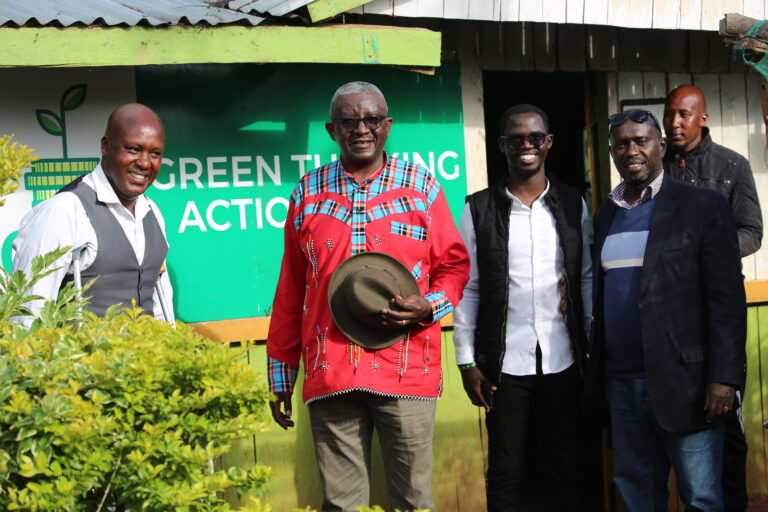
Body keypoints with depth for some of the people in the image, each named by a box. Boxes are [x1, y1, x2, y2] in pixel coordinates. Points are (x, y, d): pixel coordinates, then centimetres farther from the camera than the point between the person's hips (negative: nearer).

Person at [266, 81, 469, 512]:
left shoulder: (421, 186, 6)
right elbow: (290, 293, 13)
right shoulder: (308, 194, 9)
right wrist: (281, 376, 13)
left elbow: (454, 265, 10)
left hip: (407, 374, -1)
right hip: (329, 376, 1)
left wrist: (429, 307, -11)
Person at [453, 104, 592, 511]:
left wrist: (595, 345, 1)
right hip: (504, 365, -1)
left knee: (563, 468, 10)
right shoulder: (478, 209, 1)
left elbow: (586, 278, 8)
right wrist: (466, 361, -2)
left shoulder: (572, 205, 6)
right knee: (504, 474, 8)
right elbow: (467, 288, 1)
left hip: (563, 360, 2)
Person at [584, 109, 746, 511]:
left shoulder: (702, 206, -3)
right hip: (620, 382, 5)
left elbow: (727, 299, -8)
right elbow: (598, 296, 14)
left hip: (682, 382, -5)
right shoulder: (604, 216, 13)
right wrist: (593, 369, 8)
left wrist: (724, 378, -15)